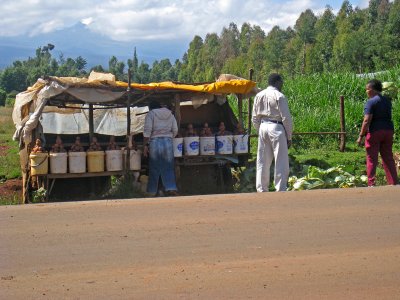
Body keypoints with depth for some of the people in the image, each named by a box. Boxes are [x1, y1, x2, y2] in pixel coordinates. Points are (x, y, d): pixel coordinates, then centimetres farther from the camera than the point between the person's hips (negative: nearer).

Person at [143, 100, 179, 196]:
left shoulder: (150, 114, 1)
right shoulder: (170, 114, 14)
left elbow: (147, 131, -8)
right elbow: (175, 130, 10)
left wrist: (145, 145, -6)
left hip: (155, 142, -3)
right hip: (168, 142, 3)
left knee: (154, 168, 3)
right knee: (168, 168, 4)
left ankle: (152, 192, 7)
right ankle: (171, 188, -11)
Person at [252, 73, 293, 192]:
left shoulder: (259, 96, 8)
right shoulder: (279, 96, -10)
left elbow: (254, 118, 11)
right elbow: (286, 118, -10)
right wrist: (289, 136, -2)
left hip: (263, 127, 6)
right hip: (276, 128, -6)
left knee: (263, 162, 11)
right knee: (281, 162, 0)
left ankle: (261, 189, 14)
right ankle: (280, 189, -2)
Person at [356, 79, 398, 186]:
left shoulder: (371, 102, -12)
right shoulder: (387, 101, 11)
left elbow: (367, 120, -17)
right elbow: (388, 116, 15)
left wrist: (361, 136, -15)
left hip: (375, 132, -7)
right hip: (388, 130, 7)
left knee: (372, 159, 1)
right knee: (388, 158, 12)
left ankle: (371, 184, 0)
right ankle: (393, 183, 11)